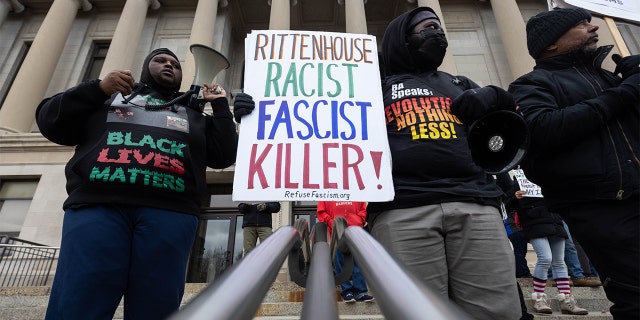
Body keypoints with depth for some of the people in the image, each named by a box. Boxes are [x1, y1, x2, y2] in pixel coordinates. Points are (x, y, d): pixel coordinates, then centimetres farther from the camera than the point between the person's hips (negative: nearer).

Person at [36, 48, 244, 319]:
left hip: (169, 215, 1)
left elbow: (224, 156, 17)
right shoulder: (109, 96, 27)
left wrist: (220, 105, 20)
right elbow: (50, 123, 19)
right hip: (96, 207, 0)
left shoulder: (194, 116, 26)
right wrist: (97, 88, 6)